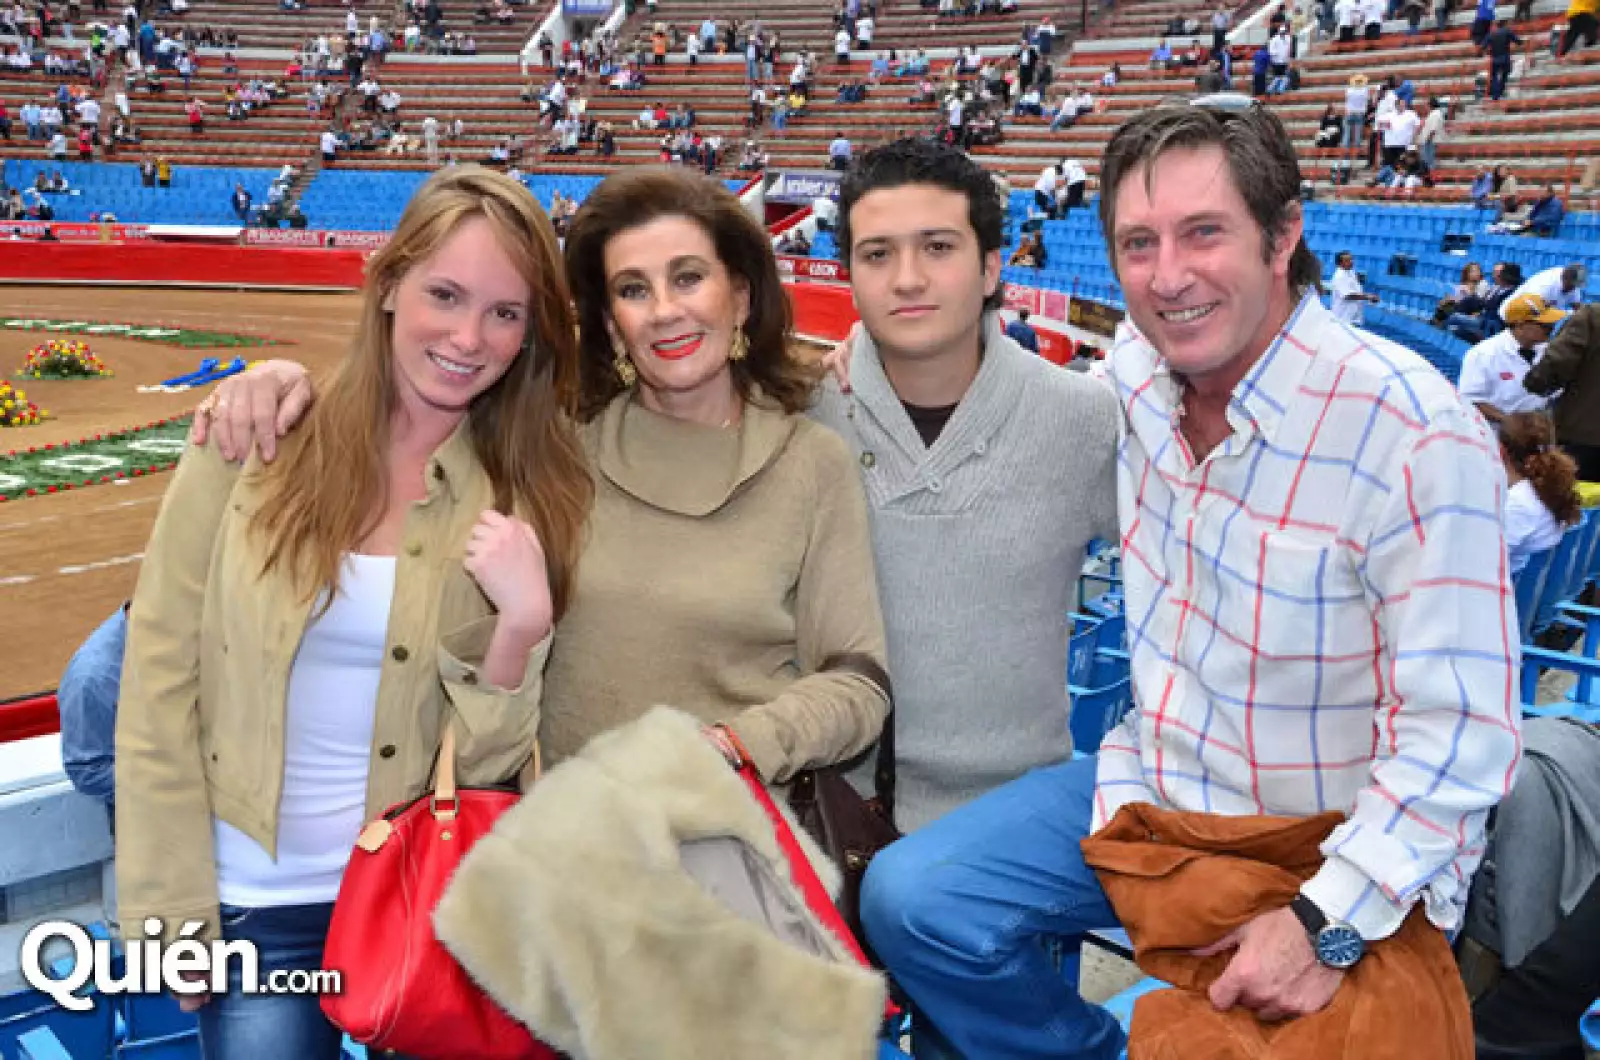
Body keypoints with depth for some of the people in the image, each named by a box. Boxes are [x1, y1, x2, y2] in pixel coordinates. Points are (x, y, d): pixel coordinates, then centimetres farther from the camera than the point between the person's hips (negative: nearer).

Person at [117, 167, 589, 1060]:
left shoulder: (533, 495, -6)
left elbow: (488, 765, -8)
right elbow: (158, 687, -5)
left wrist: (522, 622, -24)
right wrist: (174, 911, -5)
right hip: (254, 902, 0)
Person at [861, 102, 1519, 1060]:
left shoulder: (1413, 433, -24)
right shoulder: (1138, 370, -5)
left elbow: (1460, 731, -22)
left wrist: (1328, 924, -27)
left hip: (1342, 855, -5)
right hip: (1155, 786, 5)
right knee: (909, 901, -7)